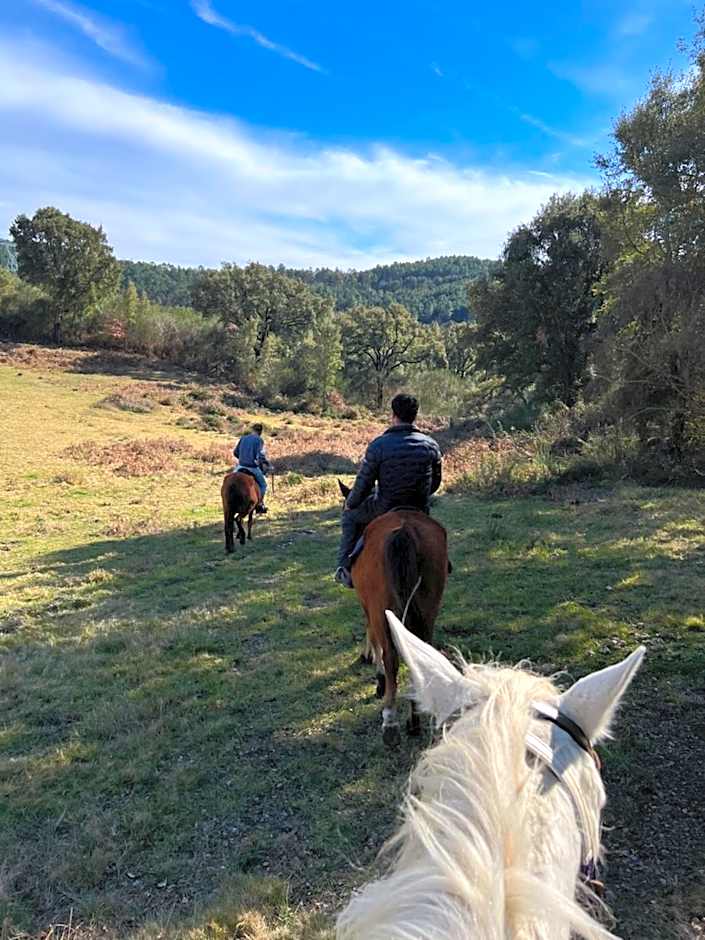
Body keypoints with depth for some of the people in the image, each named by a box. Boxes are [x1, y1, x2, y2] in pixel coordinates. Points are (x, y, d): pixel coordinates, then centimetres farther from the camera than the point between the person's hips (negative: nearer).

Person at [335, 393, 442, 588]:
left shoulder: (378, 445, -16)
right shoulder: (431, 445, -3)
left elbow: (363, 485, -11)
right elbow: (435, 483, 9)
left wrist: (349, 504, 9)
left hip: (385, 509, -3)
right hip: (419, 511, 3)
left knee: (351, 515, 25)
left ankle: (345, 567, 24)